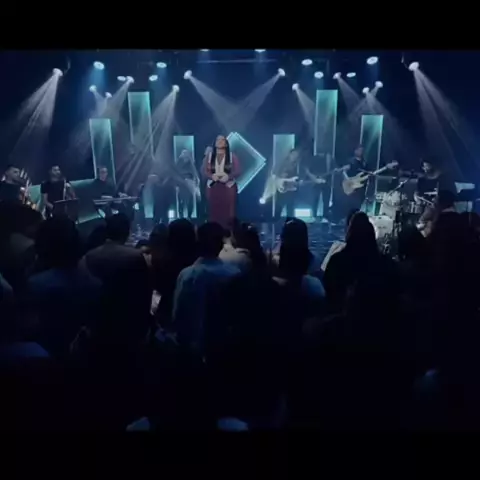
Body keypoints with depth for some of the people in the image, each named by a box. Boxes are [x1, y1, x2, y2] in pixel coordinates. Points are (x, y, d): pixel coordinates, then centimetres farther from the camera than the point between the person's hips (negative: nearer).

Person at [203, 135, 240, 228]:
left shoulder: (232, 157, 2)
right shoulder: (209, 156, 8)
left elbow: (237, 171, -3)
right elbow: (204, 170, 3)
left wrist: (228, 176, -21)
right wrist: (212, 176, -18)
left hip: (228, 186, -1)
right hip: (212, 186, 1)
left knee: (228, 211, -3)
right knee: (214, 211, 0)